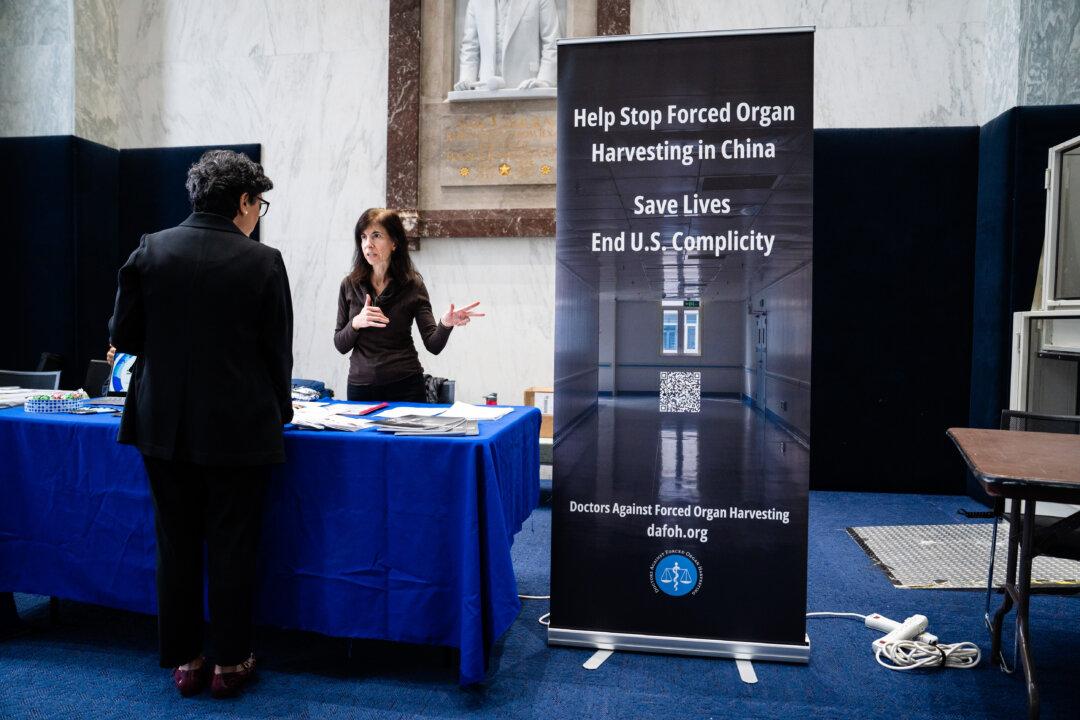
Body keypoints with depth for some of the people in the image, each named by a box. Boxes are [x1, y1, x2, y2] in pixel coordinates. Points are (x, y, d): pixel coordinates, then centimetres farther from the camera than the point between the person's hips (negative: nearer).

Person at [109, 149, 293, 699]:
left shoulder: (150, 250, -2)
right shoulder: (262, 262, -10)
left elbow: (122, 334, 1)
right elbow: (277, 349, -5)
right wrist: (280, 409, 11)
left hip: (164, 424, 3)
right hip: (238, 427, -3)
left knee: (177, 545, 14)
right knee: (232, 546, 9)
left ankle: (184, 662, 25)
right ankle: (230, 663, 21)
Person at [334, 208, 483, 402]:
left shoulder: (412, 285, -4)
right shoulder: (350, 285, 1)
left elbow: (433, 345, -9)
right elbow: (340, 346, 3)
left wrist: (446, 324, -29)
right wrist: (356, 323, -16)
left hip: (404, 386, -2)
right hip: (360, 386, 2)